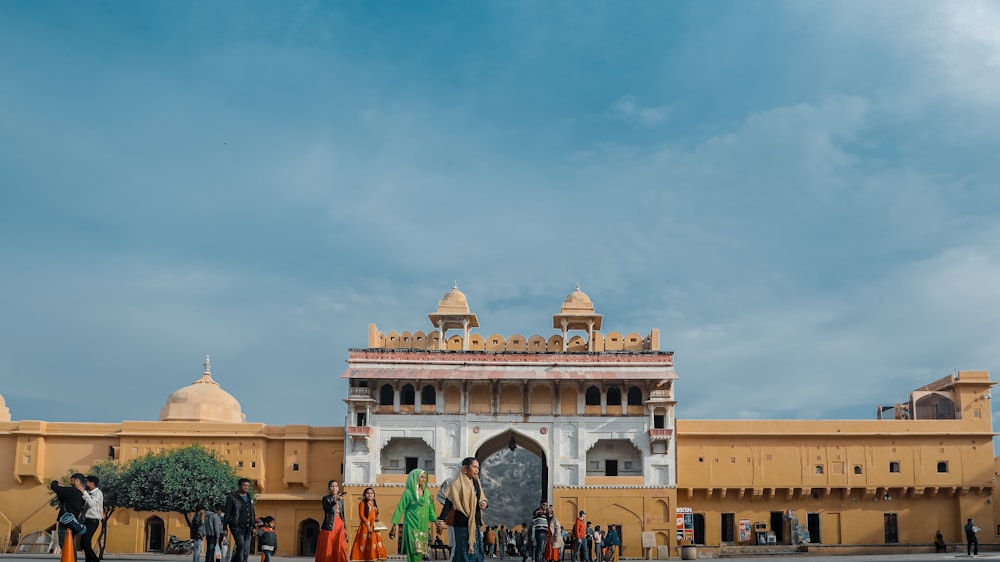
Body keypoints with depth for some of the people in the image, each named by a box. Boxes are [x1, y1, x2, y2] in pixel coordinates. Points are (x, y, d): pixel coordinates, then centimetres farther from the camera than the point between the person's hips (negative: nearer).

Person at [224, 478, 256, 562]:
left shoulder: (250, 498, 16)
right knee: (241, 545, -23)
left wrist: (253, 527, 16)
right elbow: (227, 513, -3)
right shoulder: (232, 498, -1)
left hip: (247, 529, 6)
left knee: (246, 551, 3)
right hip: (237, 527, -6)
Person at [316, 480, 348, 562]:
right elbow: (328, 510, -21)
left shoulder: (341, 499, 13)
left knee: (341, 549, -3)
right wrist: (335, 501, -36)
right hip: (329, 526, -4)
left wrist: (345, 528, 14)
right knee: (328, 549, -4)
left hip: (340, 526, 4)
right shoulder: (326, 498, -3)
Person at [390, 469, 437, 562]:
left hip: (423, 527, 6)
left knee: (421, 553, 5)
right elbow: (400, 509, -6)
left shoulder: (427, 492, 10)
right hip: (412, 527, -6)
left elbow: (430, 509, 16)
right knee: (415, 554, -14)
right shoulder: (408, 492, -7)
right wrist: (395, 526, -9)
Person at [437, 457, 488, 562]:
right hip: (463, 523, -8)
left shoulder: (476, 483, 14)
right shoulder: (457, 483, -9)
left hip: (475, 523, 8)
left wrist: (485, 503, -4)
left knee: (477, 553, 8)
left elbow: (483, 499, 21)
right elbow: (448, 502, -16)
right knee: (465, 553, -8)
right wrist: (441, 519, -29)